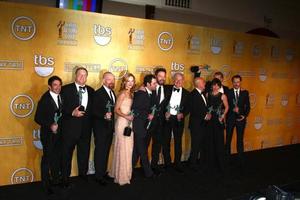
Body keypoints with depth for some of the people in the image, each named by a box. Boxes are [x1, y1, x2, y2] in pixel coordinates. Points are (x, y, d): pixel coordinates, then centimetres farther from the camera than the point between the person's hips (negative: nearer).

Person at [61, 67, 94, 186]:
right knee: (67, 152, 7)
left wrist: (85, 113, -4)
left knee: (84, 151, 15)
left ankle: (83, 173, 34)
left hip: (86, 127, 4)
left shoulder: (91, 90, 8)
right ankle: (65, 177, 22)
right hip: (70, 126, -4)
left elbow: (92, 108, 12)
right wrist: (72, 112, -21)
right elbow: (61, 107, -9)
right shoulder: (66, 89, -4)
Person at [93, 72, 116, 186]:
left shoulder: (112, 92, 11)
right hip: (100, 127, -7)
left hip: (109, 126, 8)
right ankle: (99, 176, 13)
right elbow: (94, 111, -18)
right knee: (100, 151, 2)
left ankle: (104, 172, 29)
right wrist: (104, 116, -33)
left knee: (106, 150, 16)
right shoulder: (98, 93, -14)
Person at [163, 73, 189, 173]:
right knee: (166, 141, 8)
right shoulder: (168, 89, 3)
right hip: (167, 118, 0)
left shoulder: (186, 93, 5)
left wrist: (182, 114, -15)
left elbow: (187, 107, 3)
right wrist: (165, 112, -11)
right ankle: (167, 162, 24)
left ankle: (178, 164, 17)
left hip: (178, 119, 0)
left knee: (178, 142, 5)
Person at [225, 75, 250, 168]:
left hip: (241, 118, 1)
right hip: (230, 118, 0)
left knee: (240, 139, 7)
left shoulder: (245, 92, 3)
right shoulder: (228, 92, -1)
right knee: (228, 139, 8)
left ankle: (241, 159, 18)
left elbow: (247, 106, 4)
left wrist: (245, 115, -8)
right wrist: (233, 109, -20)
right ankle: (227, 157, 20)